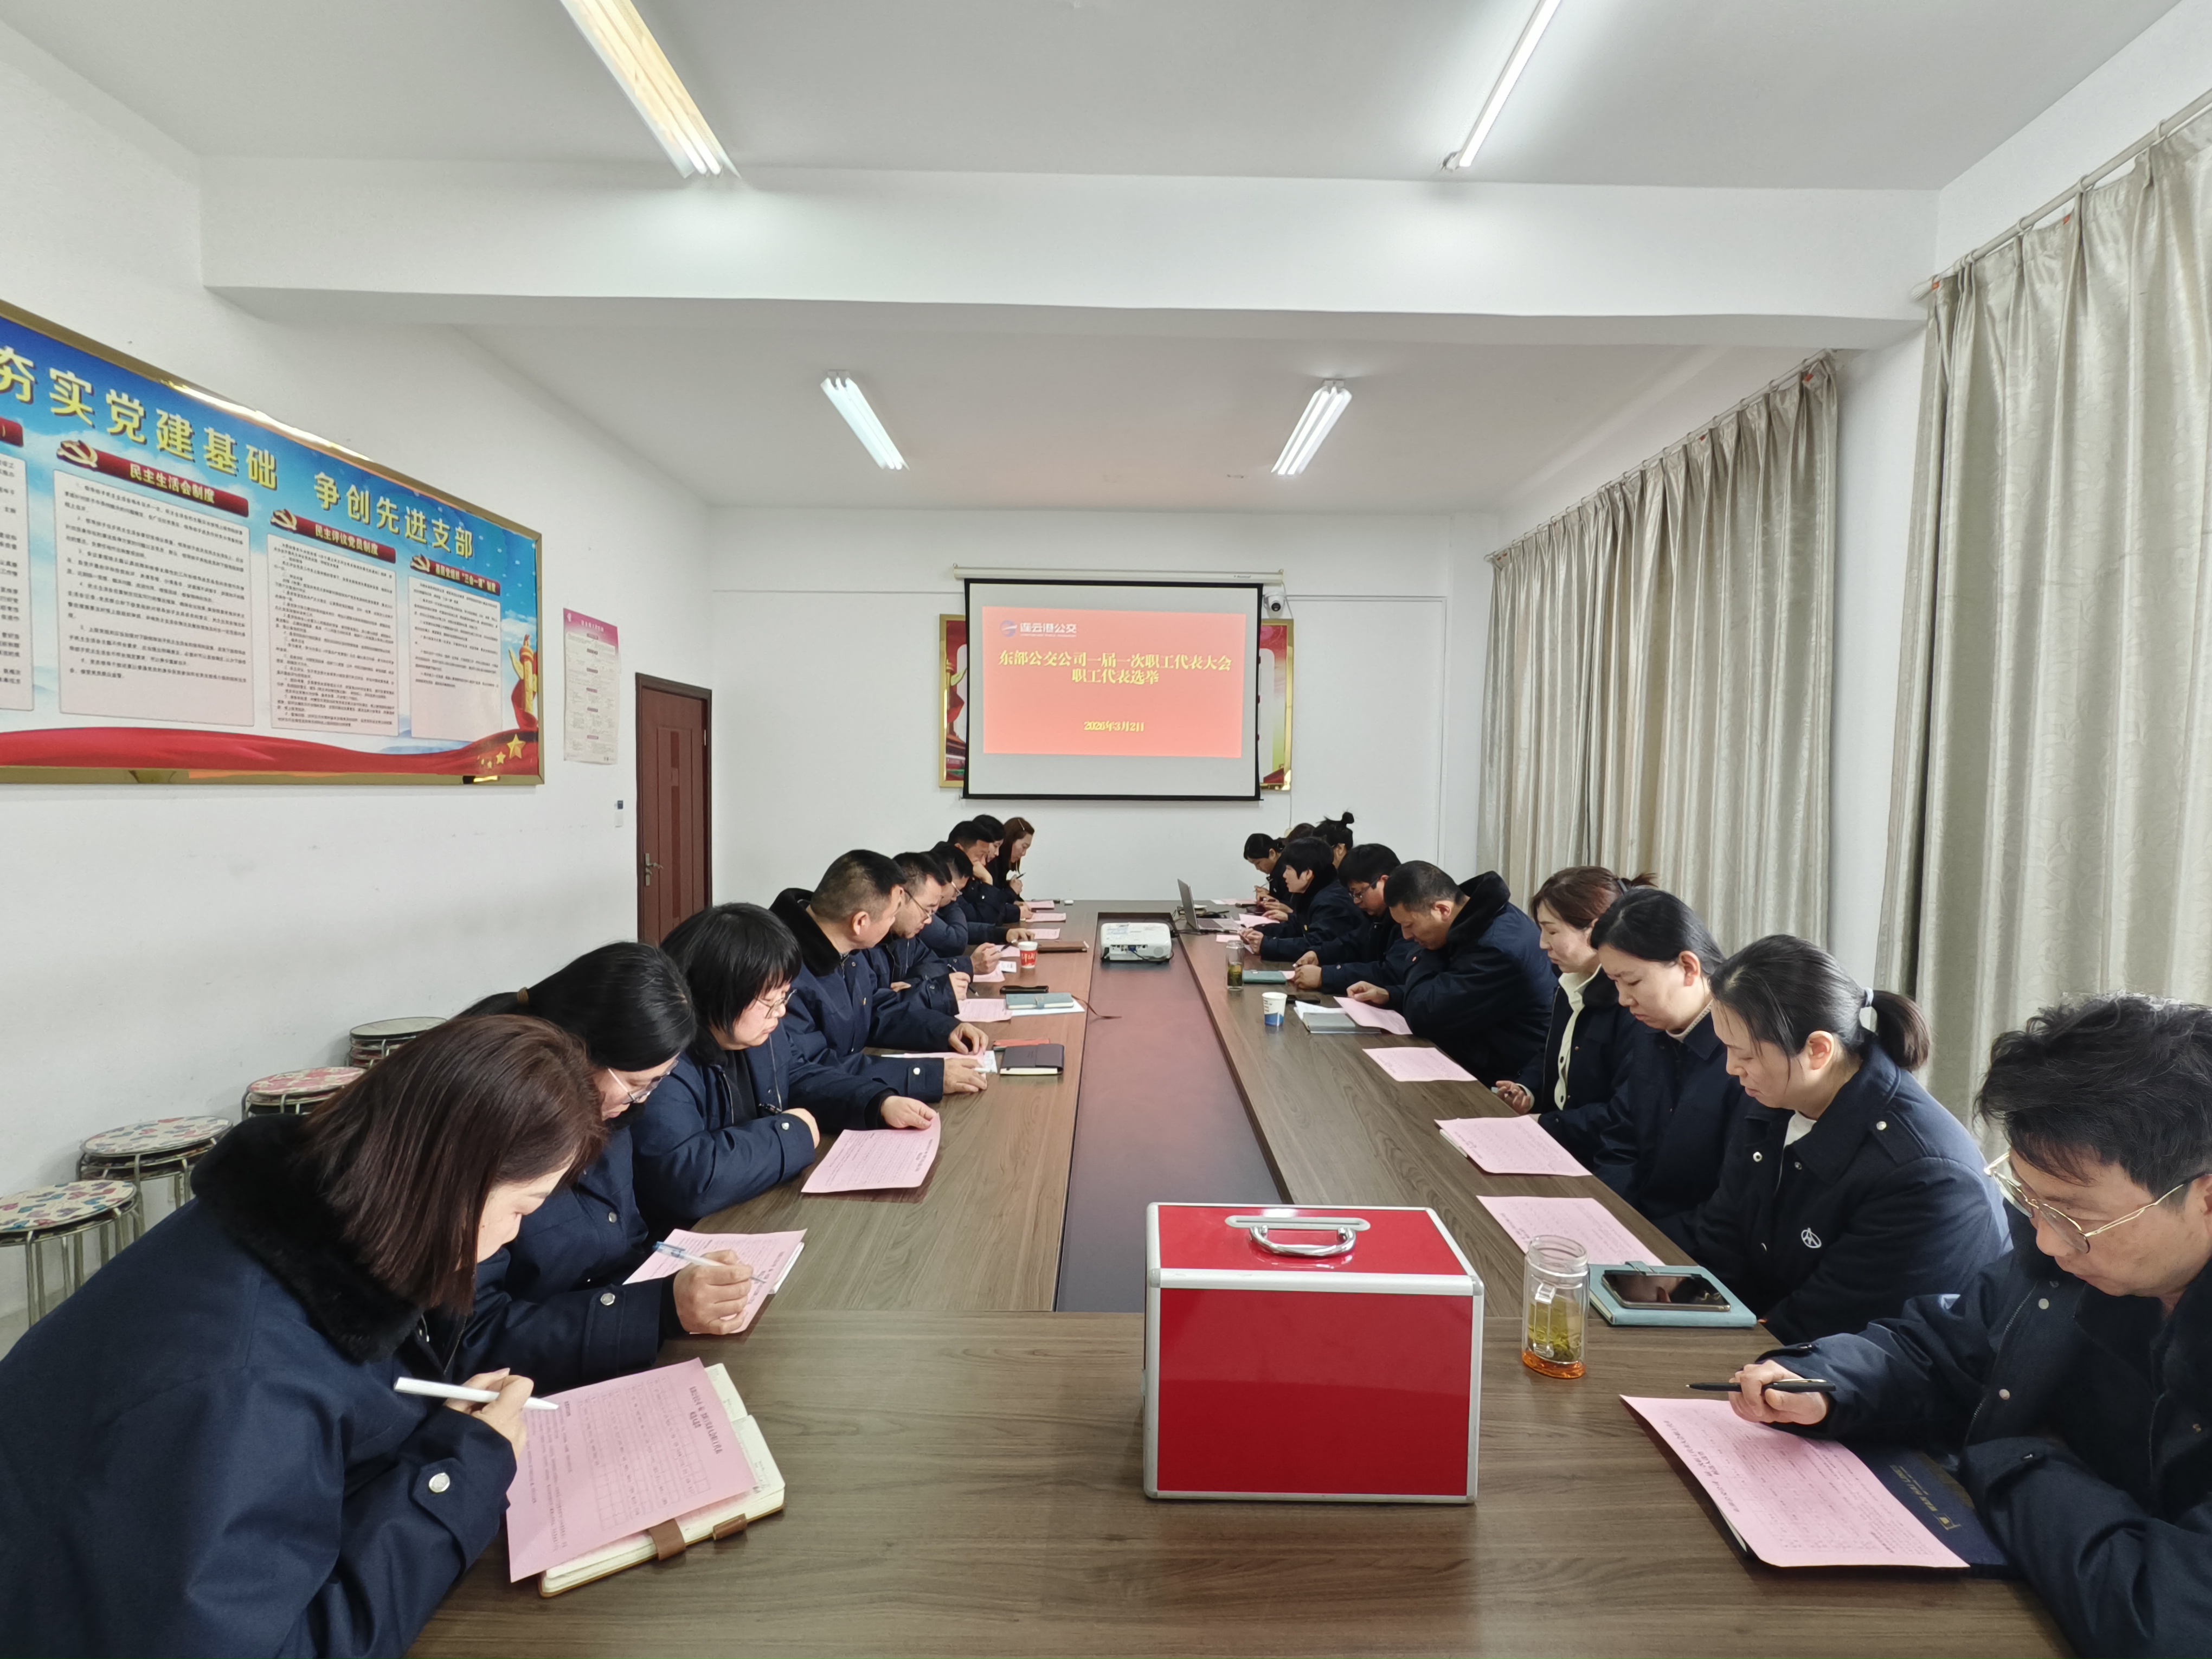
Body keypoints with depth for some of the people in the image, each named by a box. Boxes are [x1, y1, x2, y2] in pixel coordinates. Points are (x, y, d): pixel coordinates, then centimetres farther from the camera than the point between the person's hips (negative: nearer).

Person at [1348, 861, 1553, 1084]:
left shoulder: (1498, 947, -29)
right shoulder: (1470, 919, 1)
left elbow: (1423, 1016, -26)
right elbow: (1437, 994, 17)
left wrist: (1424, 957, -12)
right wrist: (1389, 995, 2)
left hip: (1498, 1079, -8)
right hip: (1473, 1059, 8)